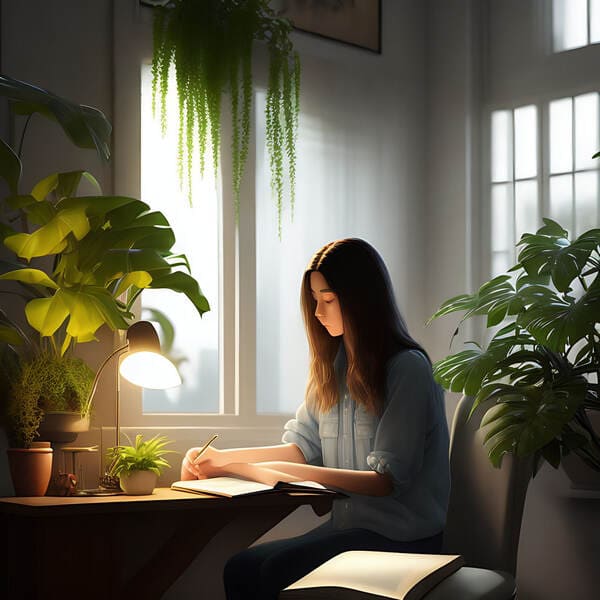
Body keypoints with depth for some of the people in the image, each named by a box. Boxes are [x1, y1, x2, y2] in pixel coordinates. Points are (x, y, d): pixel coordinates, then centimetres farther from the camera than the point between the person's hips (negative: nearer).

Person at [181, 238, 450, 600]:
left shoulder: (408, 369, -10)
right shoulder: (334, 366, 16)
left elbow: (387, 480, -14)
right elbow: (302, 446, 14)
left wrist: (296, 473, -19)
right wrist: (221, 459, 4)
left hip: (400, 536, -7)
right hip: (348, 525, 7)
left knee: (277, 568, -29)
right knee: (240, 567, -18)